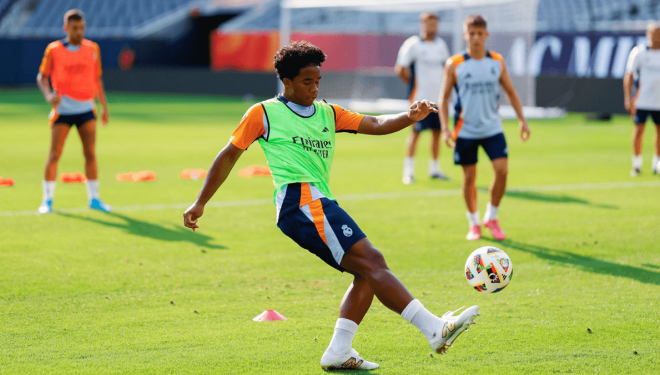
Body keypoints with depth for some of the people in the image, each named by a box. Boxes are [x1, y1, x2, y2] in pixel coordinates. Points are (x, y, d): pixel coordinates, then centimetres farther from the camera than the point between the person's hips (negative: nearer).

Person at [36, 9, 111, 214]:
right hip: (62, 109, -2)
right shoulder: (53, 50, -3)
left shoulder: (93, 49, 5)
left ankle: (94, 198, 8)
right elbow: (42, 76, 2)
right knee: (54, 155, -4)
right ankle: (47, 200, 5)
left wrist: (104, 105, 10)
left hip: (86, 108, 2)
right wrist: (48, 94, -17)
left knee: (90, 153, -1)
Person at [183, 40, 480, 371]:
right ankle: (434, 329, -28)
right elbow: (228, 157, 9)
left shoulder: (328, 114, 21)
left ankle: (338, 352, -1)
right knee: (371, 261, -18)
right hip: (300, 199, -8)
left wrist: (410, 117, -8)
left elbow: (375, 125, 11)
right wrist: (200, 204, 8)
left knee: (367, 274, -2)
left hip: (320, 205, 8)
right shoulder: (264, 113, 6)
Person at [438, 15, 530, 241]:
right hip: (466, 130, -2)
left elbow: (511, 93, 11)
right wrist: (445, 128, -10)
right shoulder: (454, 65, -5)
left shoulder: (497, 62, 2)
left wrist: (522, 120, 5)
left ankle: (491, 217, 8)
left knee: (502, 170, -12)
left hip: (492, 128, 2)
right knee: (469, 177, 3)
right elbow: (444, 98, -1)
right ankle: (474, 223, 20)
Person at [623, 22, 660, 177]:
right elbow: (629, 76, -2)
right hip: (642, 100, -3)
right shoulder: (638, 52, -2)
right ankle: (636, 165, 4)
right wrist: (628, 98, -8)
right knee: (639, 129, -6)